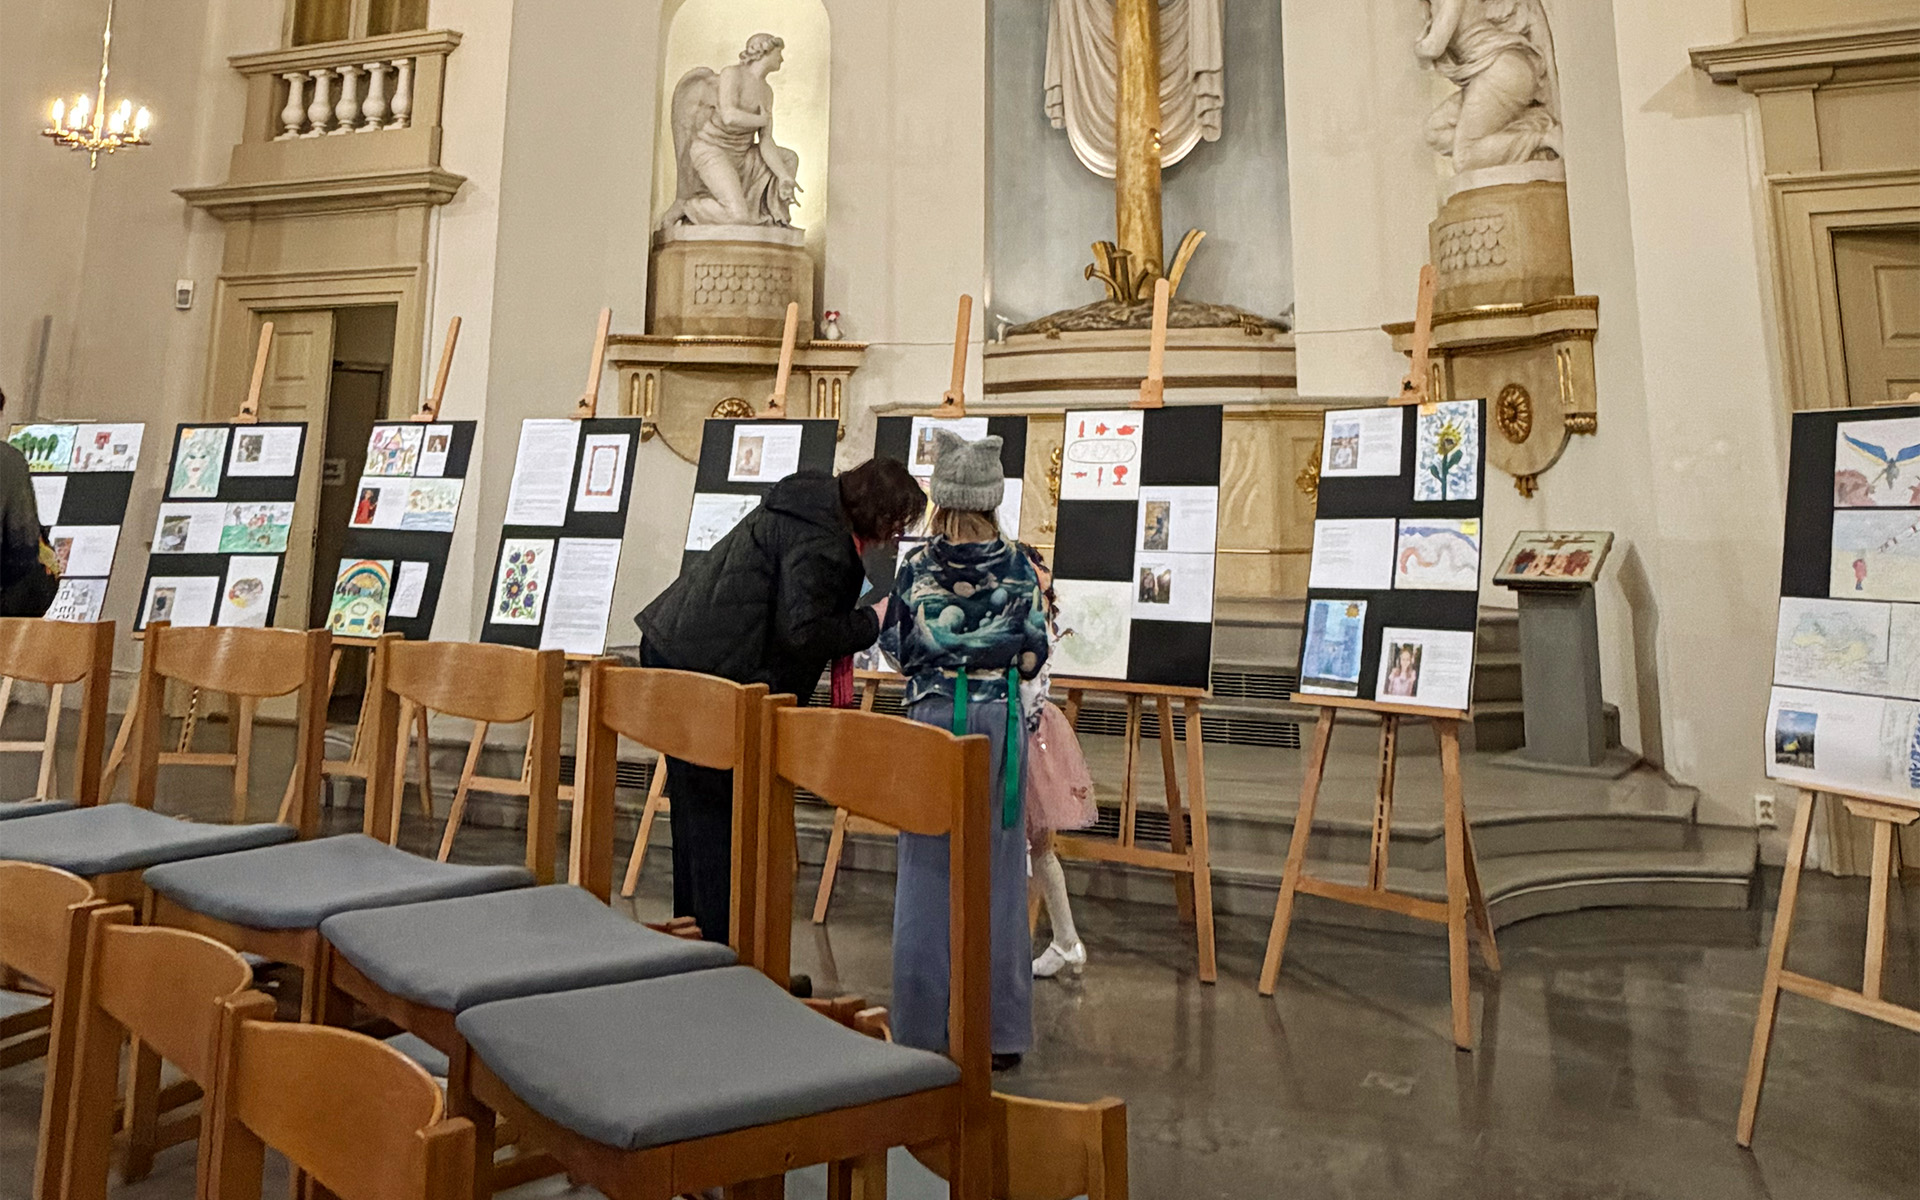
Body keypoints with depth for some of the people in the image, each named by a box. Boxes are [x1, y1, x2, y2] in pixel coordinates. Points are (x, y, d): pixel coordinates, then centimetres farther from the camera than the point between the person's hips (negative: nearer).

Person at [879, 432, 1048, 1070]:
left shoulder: (916, 568, -3)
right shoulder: (1018, 566, -3)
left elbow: (895, 649, 2)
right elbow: (1032, 657, -3)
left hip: (931, 718, 0)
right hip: (999, 722, 1)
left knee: (926, 871, 8)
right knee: (998, 875, 8)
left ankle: (920, 1026, 17)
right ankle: (1000, 1031, 17)